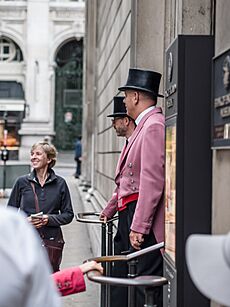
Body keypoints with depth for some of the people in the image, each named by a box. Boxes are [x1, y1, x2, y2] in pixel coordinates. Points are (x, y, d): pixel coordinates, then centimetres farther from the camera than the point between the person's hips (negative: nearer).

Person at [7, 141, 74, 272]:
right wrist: (25, 220, -8)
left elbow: (68, 214, 7)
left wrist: (49, 219, -9)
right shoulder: (22, 182, 5)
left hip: (52, 241, 0)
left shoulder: (60, 183, 4)